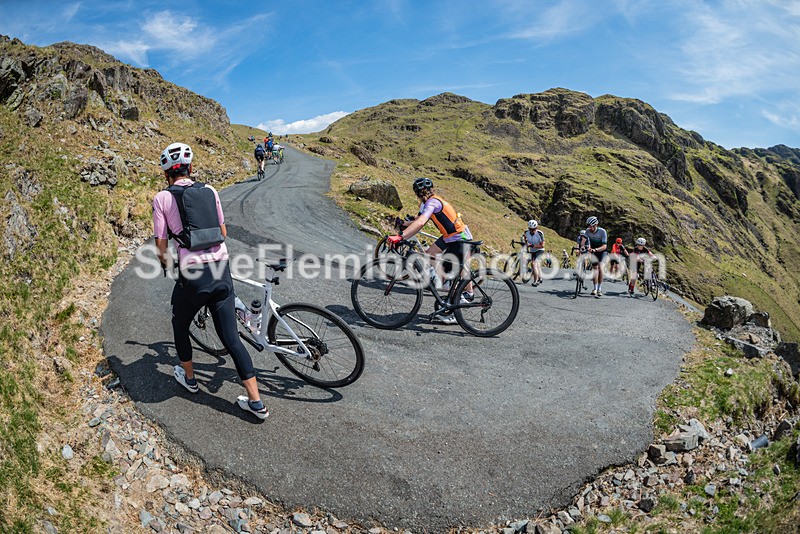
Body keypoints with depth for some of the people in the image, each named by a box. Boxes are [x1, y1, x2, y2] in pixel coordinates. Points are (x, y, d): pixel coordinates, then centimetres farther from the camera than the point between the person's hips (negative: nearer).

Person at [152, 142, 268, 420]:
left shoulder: (162, 198, 1)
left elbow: (161, 248, 1)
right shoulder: (209, 190, 9)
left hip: (193, 275, -3)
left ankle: (189, 378, 45)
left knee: (180, 327, 27)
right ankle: (256, 402, 11)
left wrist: (168, 267, 22)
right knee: (231, 337, 10)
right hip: (222, 270, 3)